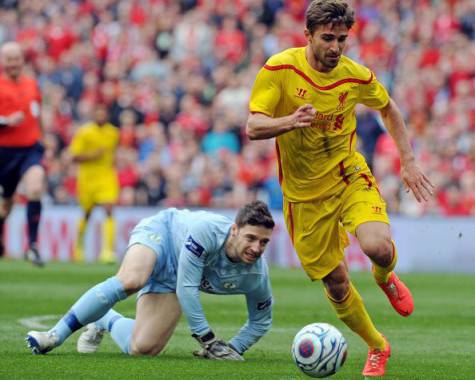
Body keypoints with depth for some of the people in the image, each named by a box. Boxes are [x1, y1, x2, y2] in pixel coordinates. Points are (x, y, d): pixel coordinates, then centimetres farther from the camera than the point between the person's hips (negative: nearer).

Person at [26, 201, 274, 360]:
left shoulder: (257, 275, -23)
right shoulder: (206, 231, -37)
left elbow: (261, 321, -2)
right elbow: (186, 288, -32)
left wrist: (234, 349, -16)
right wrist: (207, 339, -30)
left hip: (170, 280, 5)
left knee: (142, 348, -11)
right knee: (130, 281, -41)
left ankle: (106, 321, 24)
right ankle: (55, 335, -30)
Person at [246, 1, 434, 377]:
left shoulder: (356, 76, -7)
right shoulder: (279, 69, -14)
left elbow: (389, 110, 13)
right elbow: (253, 127, -18)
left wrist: (409, 162, 9)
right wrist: (290, 122, -38)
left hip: (350, 178, 0)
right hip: (304, 193, 0)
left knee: (378, 247, -28)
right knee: (335, 283, 4)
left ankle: (385, 278, 11)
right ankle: (377, 348, 29)